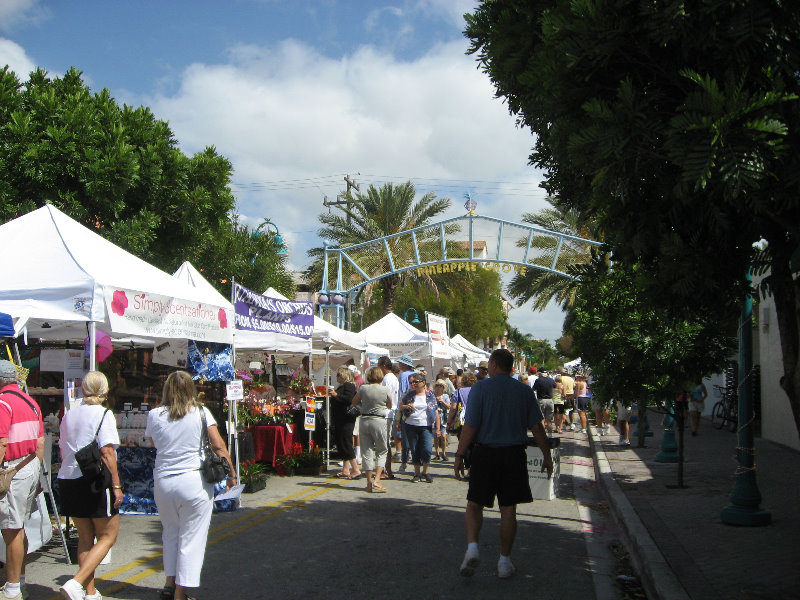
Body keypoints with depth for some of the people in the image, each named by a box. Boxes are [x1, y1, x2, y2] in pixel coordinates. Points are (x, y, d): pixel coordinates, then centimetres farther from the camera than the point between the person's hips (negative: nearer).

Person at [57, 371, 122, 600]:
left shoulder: (69, 415, 11)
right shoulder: (103, 414, -9)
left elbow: (62, 451, 18)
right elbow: (107, 453, -16)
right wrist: (116, 485, -12)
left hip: (69, 479, 7)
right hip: (96, 481, -7)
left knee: (85, 537, 15)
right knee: (108, 536, 3)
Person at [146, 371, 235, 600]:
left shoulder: (155, 415, 1)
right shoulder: (201, 412, -4)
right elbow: (218, 446, -7)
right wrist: (231, 474, 1)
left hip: (163, 481, 3)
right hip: (194, 482, -3)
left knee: (170, 534, 22)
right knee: (191, 539, 6)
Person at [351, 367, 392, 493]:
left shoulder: (363, 388, -2)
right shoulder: (385, 390, -7)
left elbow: (354, 403, 10)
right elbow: (390, 406, 7)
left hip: (365, 420, 2)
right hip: (379, 420, -2)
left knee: (366, 451, 8)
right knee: (381, 451, 9)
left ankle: (369, 482, 10)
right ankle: (376, 480, -5)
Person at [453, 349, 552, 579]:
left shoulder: (480, 388, -7)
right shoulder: (524, 390, 2)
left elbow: (470, 426, -11)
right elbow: (536, 427, 4)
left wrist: (459, 455, -4)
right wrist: (547, 456, 13)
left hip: (485, 453, -2)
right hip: (514, 455, 2)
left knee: (475, 504, 11)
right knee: (508, 509, 8)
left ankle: (472, 547, -9)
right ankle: (504, 561, 14)